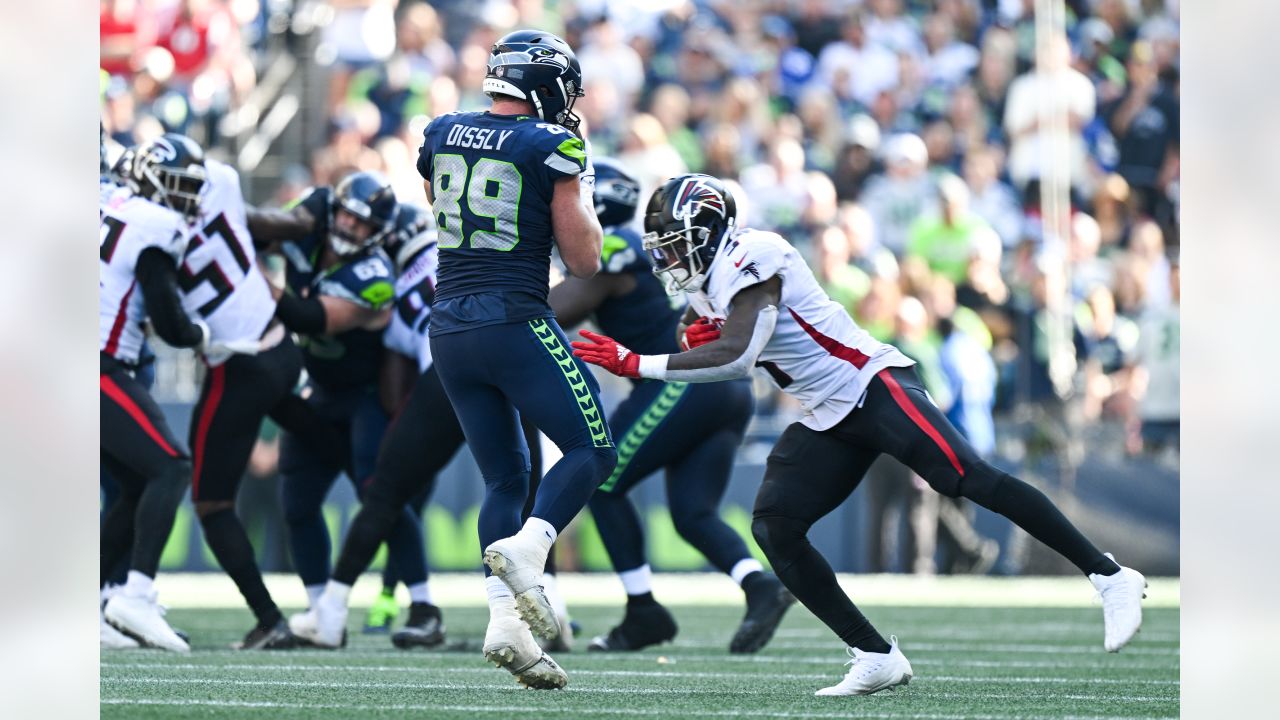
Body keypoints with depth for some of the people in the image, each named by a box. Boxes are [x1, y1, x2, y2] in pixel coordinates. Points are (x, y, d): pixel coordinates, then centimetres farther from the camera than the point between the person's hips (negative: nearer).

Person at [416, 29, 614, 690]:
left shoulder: (441, 135, 9)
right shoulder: (551, 147, -7)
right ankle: (525, 547, -21)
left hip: (449, 328, 6)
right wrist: (580, 186, 12)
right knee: (591, 450, 5)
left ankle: (504, 621, -1)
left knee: (504, 478, 12)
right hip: (514, 320, -6)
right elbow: (585, 261, -4)